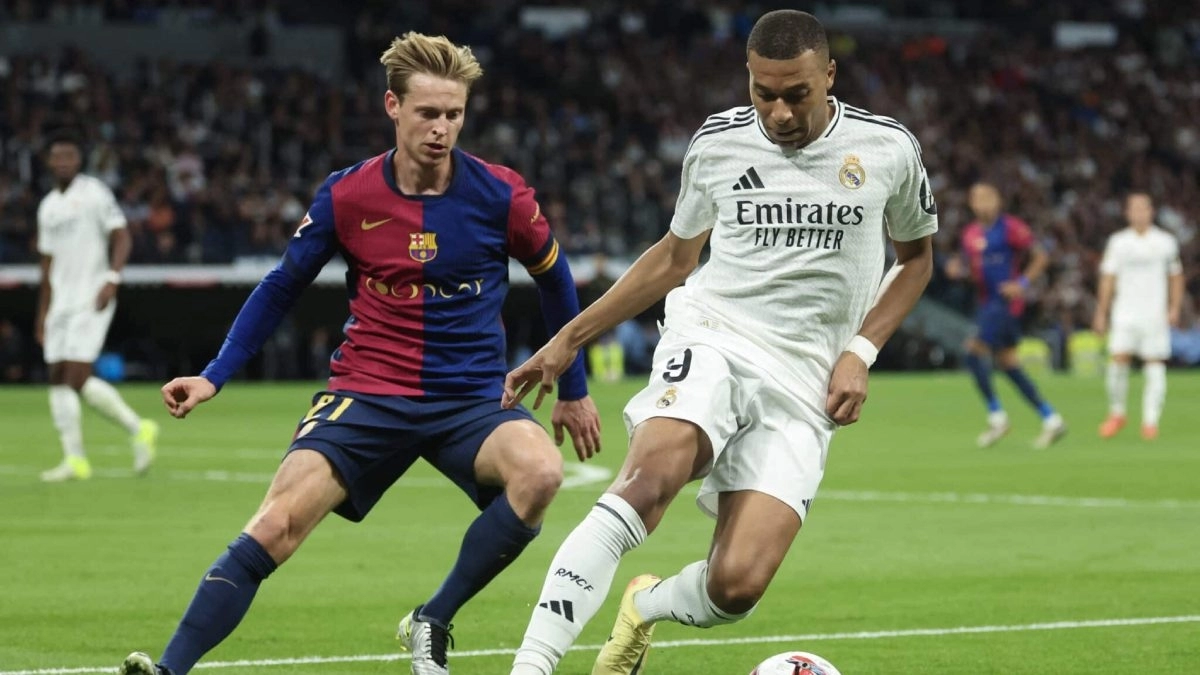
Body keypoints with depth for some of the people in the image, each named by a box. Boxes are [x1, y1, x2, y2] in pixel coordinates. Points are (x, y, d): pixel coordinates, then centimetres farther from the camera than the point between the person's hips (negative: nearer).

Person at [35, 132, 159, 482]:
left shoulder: (94, 193, -4)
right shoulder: (48, 207, 16)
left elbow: (122, 238, -8)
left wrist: (111, 280, -22)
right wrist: (42, 315, 20)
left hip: (91, 299, -7)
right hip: (61, 301, 7)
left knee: (77, 377, -15)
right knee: (58, 378, 0)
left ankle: (139, 430, -2)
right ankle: (74, 459, 1)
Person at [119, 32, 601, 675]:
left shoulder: (500, 195, -6)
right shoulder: (346, 195, -4)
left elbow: (554, 278, 11)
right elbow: (280, 288, 10)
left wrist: (574, 389, 19)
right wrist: (212, 377, 3)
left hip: (472, 398, 0)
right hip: (366, 395, 0)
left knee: (540, 472, -31)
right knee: (276, 525, -19)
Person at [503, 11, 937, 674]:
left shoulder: (888, 149, 0)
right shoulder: (717, 143, 3)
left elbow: (916, 256, 17)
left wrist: (860, 351, 1)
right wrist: (568, 339, 16)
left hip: (803, 383, 0)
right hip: (712, 338, 0)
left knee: (737, 586, -16)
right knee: (649, 480, -34)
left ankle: (646, 608, 21)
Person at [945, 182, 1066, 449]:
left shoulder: (1010, 227, -9)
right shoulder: (970, 233, 12)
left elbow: (1040, 257, -6)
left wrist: (1023, 283, -17)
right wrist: (957, 270, 1)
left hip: (1006, 302, -8)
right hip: (985, 304, 8)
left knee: (974, 353, -17)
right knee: (1009, 365, 9)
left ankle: (997, 417, -8)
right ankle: (1052, 420, 15)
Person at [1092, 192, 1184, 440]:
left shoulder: (1165, 241, 6)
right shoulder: (1118, 242, 6)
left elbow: (1176, 277, 13)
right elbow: (1108, 278, 7)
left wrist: (1175, 308, 2)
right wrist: (1101, 313, 3)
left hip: (1156, 315, 0)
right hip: (1125, 314, 0)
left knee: (1155, 366, -4)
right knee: (1118, 360, -11)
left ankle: (1150, 422, -1)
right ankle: (1116, 414, 7)